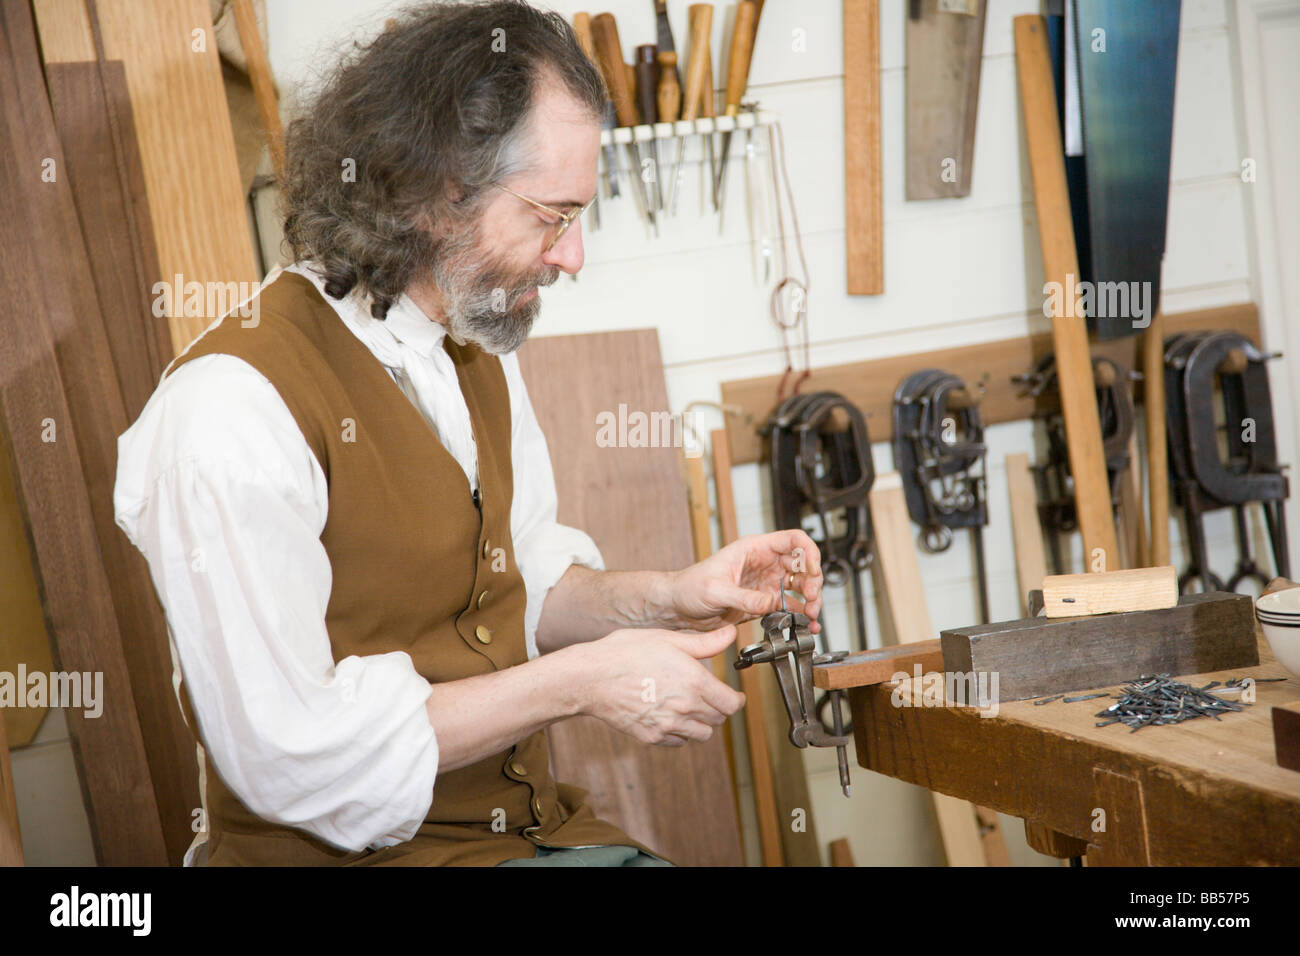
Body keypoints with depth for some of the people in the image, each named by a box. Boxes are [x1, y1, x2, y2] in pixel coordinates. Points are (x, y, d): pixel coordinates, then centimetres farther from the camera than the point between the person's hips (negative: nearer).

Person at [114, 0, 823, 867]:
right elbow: (293, 755, -22)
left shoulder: (480, 353, 7)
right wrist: (580, 681, -18)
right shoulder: (233, 410, -20)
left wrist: (661, 599, -2)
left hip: (539, 826, 7)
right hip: (359, 850, -7)